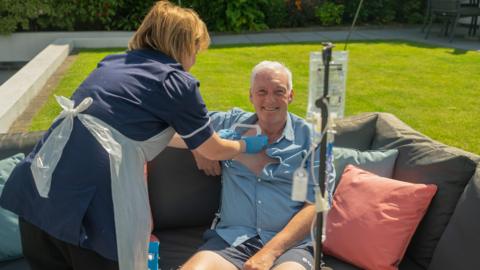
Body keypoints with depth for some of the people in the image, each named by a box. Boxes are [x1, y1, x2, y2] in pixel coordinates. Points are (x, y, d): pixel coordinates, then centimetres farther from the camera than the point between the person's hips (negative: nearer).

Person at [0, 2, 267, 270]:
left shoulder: (113, 63, 21)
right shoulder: (178, 82, 1)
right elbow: (215, 150, 14)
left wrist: (197, 141, 42)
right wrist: (248, 145, 33)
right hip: (90, 204, -7)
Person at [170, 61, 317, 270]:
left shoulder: (309, 137, 6)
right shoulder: (231, 122, 13)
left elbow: (315, 204, -2)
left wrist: (270, 252, -11)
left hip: (290, 243, -1)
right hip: (231, 238, 2)